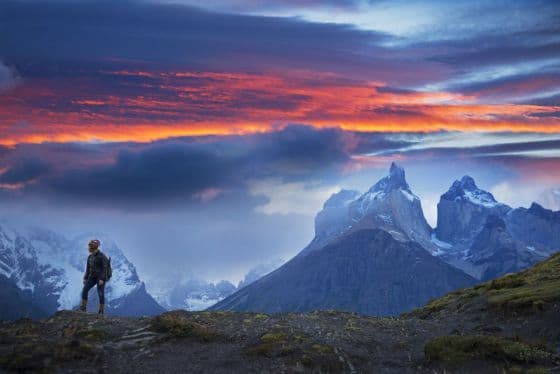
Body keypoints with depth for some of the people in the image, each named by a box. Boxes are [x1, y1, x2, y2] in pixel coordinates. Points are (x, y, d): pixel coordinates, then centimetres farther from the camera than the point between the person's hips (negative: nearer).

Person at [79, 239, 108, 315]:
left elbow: (105, 268, -17)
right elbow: (88, 268, 14)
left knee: (100, 294, -7)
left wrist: (102, 279, -23)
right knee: (85, 290, -10)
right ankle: (82, 308, -7)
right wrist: (85, 278, 9)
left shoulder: (102, 256, -14)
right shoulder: (90, 257, 9)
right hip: (92, 277, 6)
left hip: (101, 277, -6)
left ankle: (101, 312, 3)